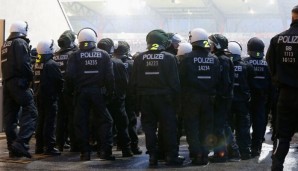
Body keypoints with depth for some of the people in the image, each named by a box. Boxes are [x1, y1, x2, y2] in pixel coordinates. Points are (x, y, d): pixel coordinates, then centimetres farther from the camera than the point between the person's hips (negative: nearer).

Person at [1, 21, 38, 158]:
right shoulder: (21, 43, -6)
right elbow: (24, 64, -16)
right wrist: (30, 77, -3)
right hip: (19, 82, -9)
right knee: (30, 112, -11)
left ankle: (12, 148, 10)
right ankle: (21, 143, -24)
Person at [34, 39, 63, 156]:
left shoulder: (36, 64, 8)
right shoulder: (52, 64, -14)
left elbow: (35, 80, 13)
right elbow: (60, 80, -13)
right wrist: (58, 92, 2)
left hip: (38, 95, 8)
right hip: (50, 97, -8)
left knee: (40, 120, 14)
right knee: (50, 121, -6)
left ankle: (39, 146, 20)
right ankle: (49, 147, -7)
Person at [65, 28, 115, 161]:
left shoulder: (75, 56, -1)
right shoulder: (103, 55, 2)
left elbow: (69, 76, -8)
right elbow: (110, 76, -2)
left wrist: (72, 89, 7)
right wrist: (110, 92, 6)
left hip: (81, 92, 0)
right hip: (98, 92, 0)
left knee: (81, 122, 7)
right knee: (104, 121, 8)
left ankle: (85, 152, 5)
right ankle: (105, 150, 0)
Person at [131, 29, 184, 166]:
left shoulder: (139, 58, 1)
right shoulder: (169, 58, -7)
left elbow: (134, 81, 4)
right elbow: (174, 81, -7)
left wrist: (138, 94, 14)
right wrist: (175, 94, 4)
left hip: (145, 98, 3)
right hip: (164, 97, -3)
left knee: (149, 126, 8)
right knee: (168, 126, 4)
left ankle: (152, 155, 8)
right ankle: (171, 156, 5)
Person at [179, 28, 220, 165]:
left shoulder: (188, 58, -10)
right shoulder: (214, 59, 2)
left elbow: (182, 78, -8)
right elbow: (217, 80, 3)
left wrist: (182, 96, 2)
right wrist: (211, 92, 12)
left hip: (191, 97, -3)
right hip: (208, 98, 3)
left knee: (192, 127, 4)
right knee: (206, 127, 11)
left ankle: (196, 154, -1)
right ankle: (204, 155, 11)